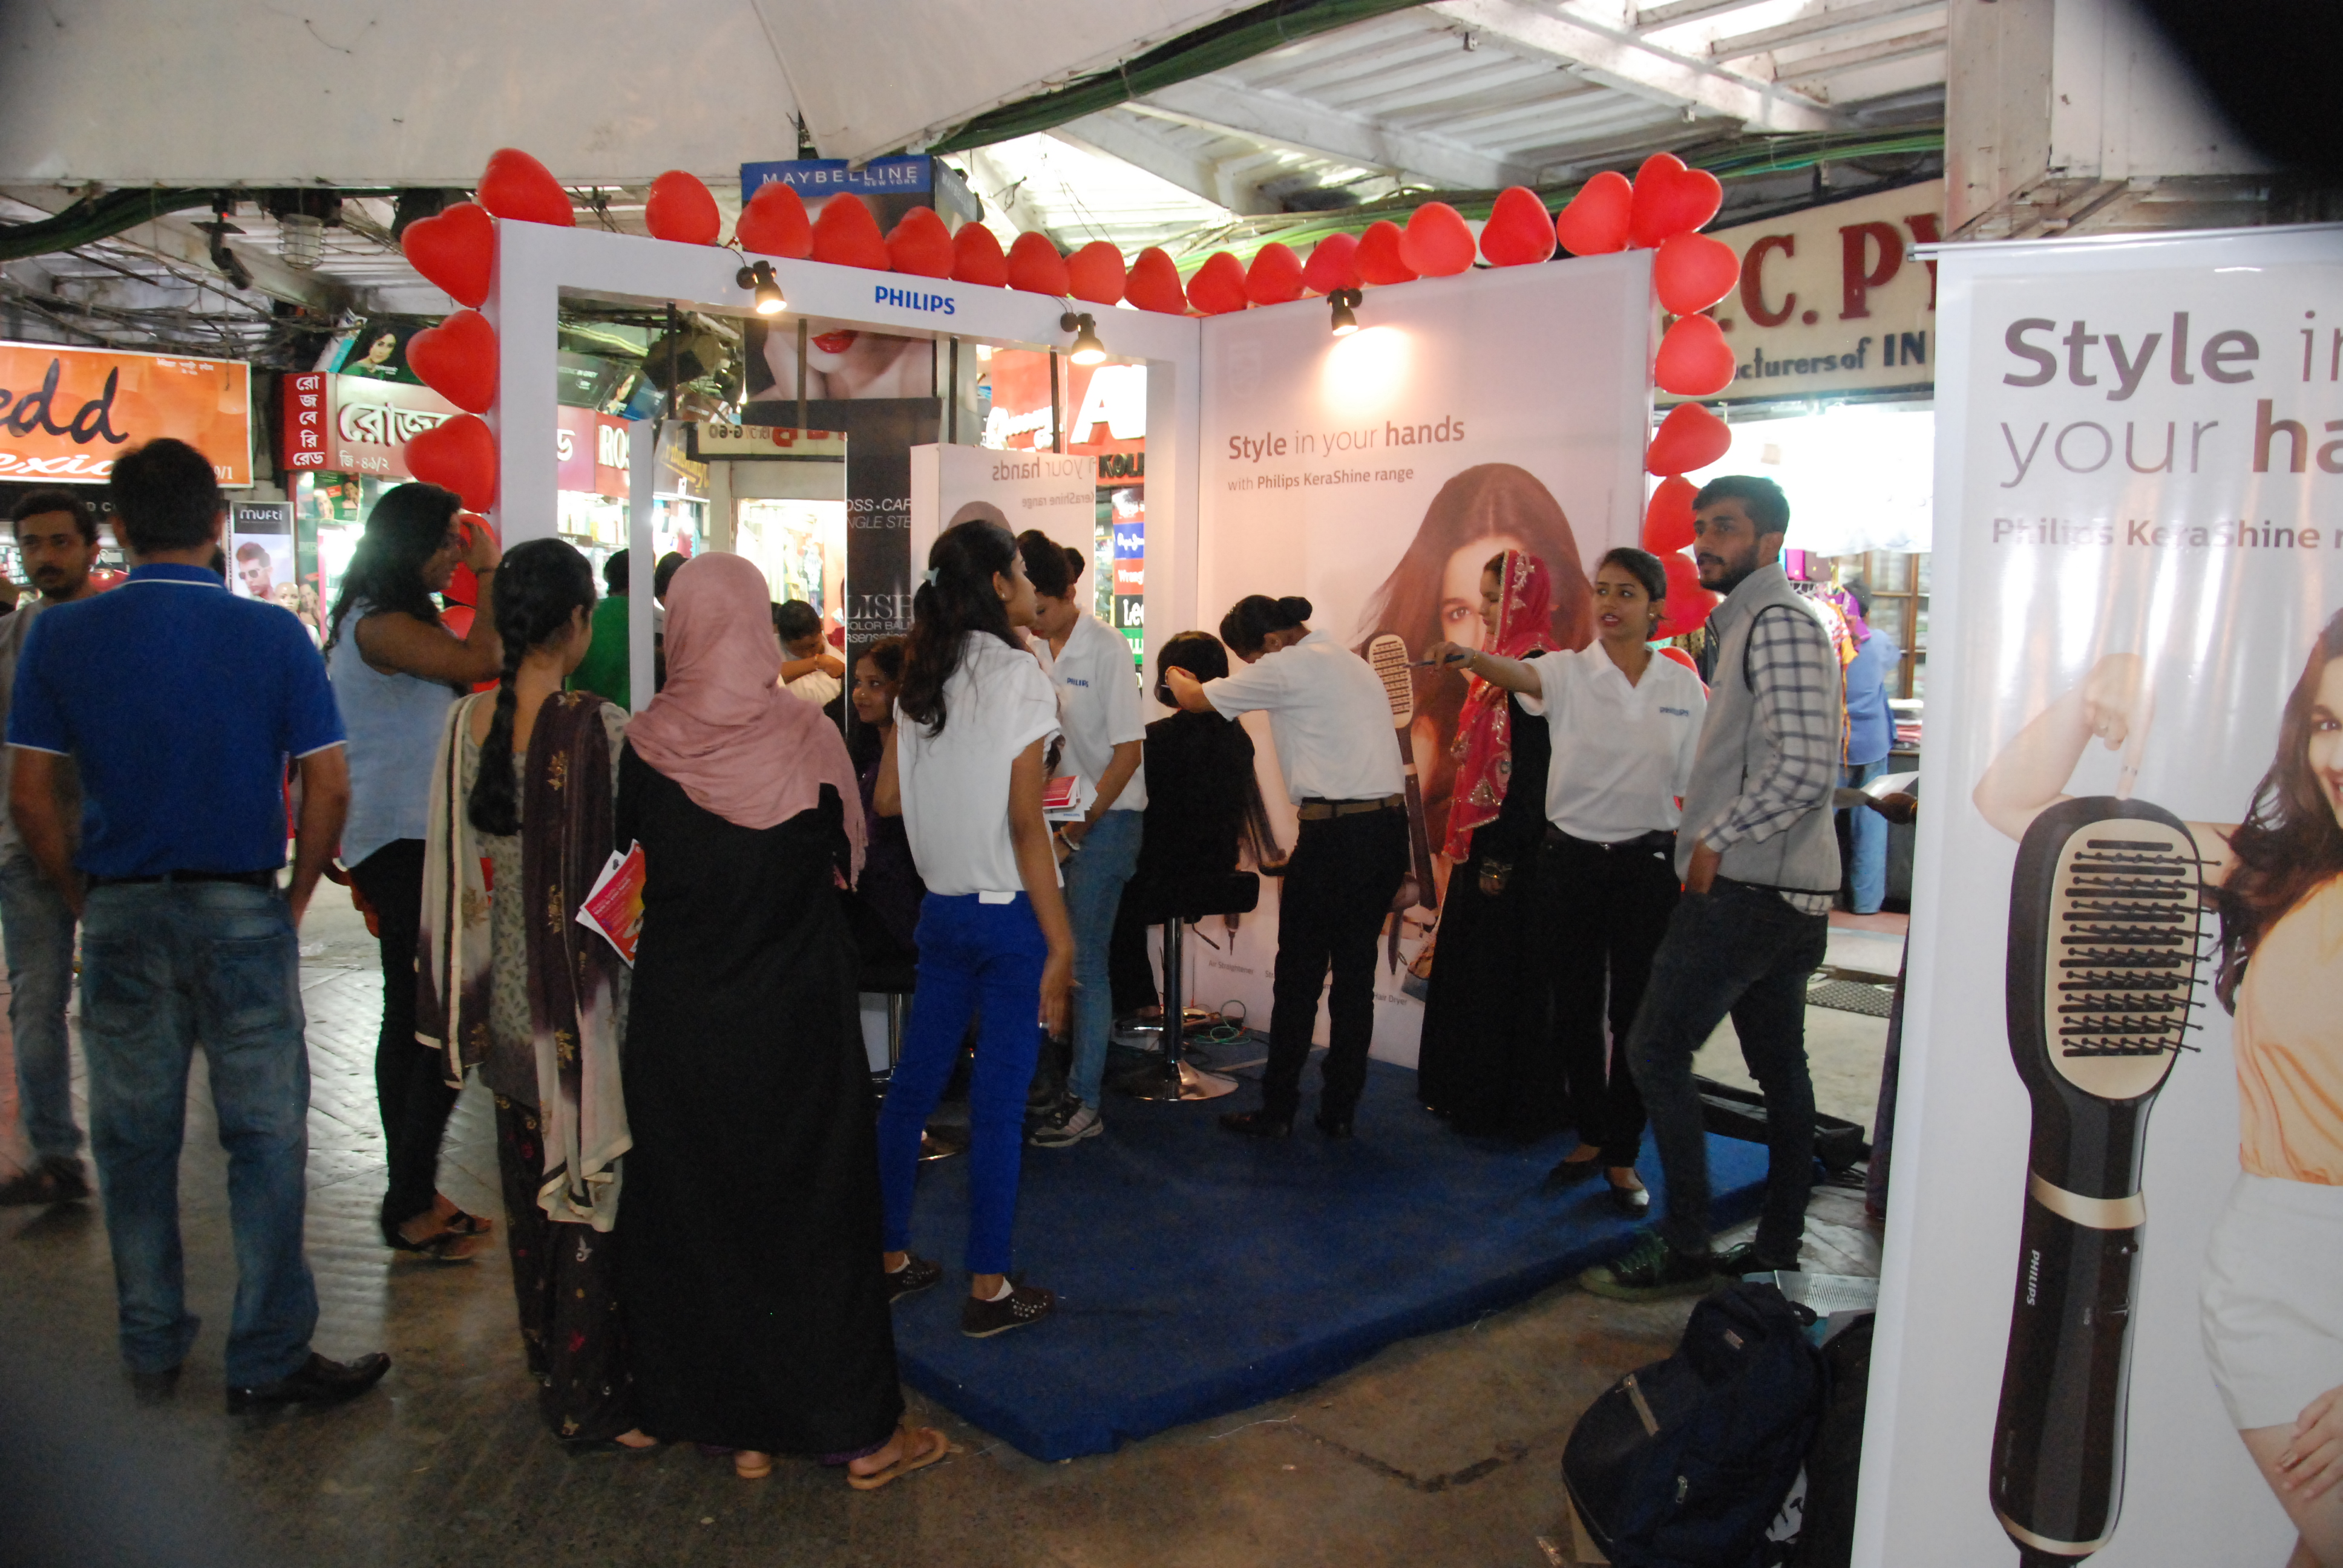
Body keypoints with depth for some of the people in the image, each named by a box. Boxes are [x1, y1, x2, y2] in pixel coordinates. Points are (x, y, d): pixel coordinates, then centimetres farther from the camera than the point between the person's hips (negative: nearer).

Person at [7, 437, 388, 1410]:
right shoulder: (272, 635, -6)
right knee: (265, 1138, 5)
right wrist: (297, 897, 3)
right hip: (243, 911, -2)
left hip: (121, 917, 2)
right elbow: (329, 786, -8)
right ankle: (268, 1361, 9)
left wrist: (84, 900, 10)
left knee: (134, 1143, 14)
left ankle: (152, 1353, 26)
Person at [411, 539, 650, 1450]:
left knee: (529, 1185, 20)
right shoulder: (602, 730, -19)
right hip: (586, 999, -6)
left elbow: (452, 867, 6)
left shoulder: (464, 725, -2)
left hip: (504, 1000, 6)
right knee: (593, 1186, 6)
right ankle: (592, 1398, 16)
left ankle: (548, 1362, 37)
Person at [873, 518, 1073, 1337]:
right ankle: (989, 1291, 12)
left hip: (943, 909, 6)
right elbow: (1025, 824, -16)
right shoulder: (1017, 676, -13)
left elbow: (885, 796, 8)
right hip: (1010, 911, -6)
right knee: (997, 1106, 2)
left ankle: (888, 1259, 26)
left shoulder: (921, 679, 5)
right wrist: (1061, 944, -14)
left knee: (912, 1084, 14)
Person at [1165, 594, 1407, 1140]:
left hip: (1335, 835, -8)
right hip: (1390, 827, 8)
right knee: (1356, 974, 12)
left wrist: (1175, 676, 21)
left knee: (1299, 977, 3)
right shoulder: (1352, 663, 18)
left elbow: (1196, 699, 1)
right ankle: (1340, 1110, 18)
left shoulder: (1289, 668, -7)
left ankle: (1278, 1110, 11)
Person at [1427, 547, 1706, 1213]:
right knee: (1575, 1007, 10)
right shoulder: (1569, 672, -2)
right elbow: (1518, 676, -25)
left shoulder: (1683, 686, 3)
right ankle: (1590, 1136, 29)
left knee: (1635, 1011, 4)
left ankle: (1622, 1153, 19)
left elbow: (1695, 785, 7)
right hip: (1570, 860, 0)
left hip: (1646, 865, 0)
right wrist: (1467, 656, -46)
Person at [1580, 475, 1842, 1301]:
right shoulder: (1749, 623, 19)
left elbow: (1806, 766, -23)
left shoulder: (1778, 622, -13)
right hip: (1779, 892, 10)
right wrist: (1711, 832, 14)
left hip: (1745, 889, -10)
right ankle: (1778, 1253, 22)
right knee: (1779, 1069, 13)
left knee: (1656, 1049, -7)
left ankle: (1683, 1248, 0)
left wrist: (1717, 840, -17)